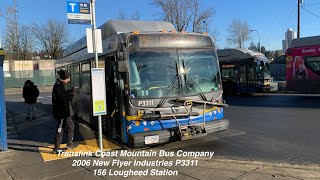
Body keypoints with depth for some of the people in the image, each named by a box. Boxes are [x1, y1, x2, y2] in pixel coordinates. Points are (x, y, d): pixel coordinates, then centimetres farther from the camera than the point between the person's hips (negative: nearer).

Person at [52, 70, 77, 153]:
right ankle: (56, 148, 11)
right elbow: (64, 100, -25)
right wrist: (71, 94, -12)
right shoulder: (58, 87, -20)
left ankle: (70, 144, 29)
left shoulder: (60, 85, 12)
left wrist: (69, 92, -1)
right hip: (61, 112, -10)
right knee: (60, 129, -1)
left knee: (71, 126, 18)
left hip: (64, 112, 10)